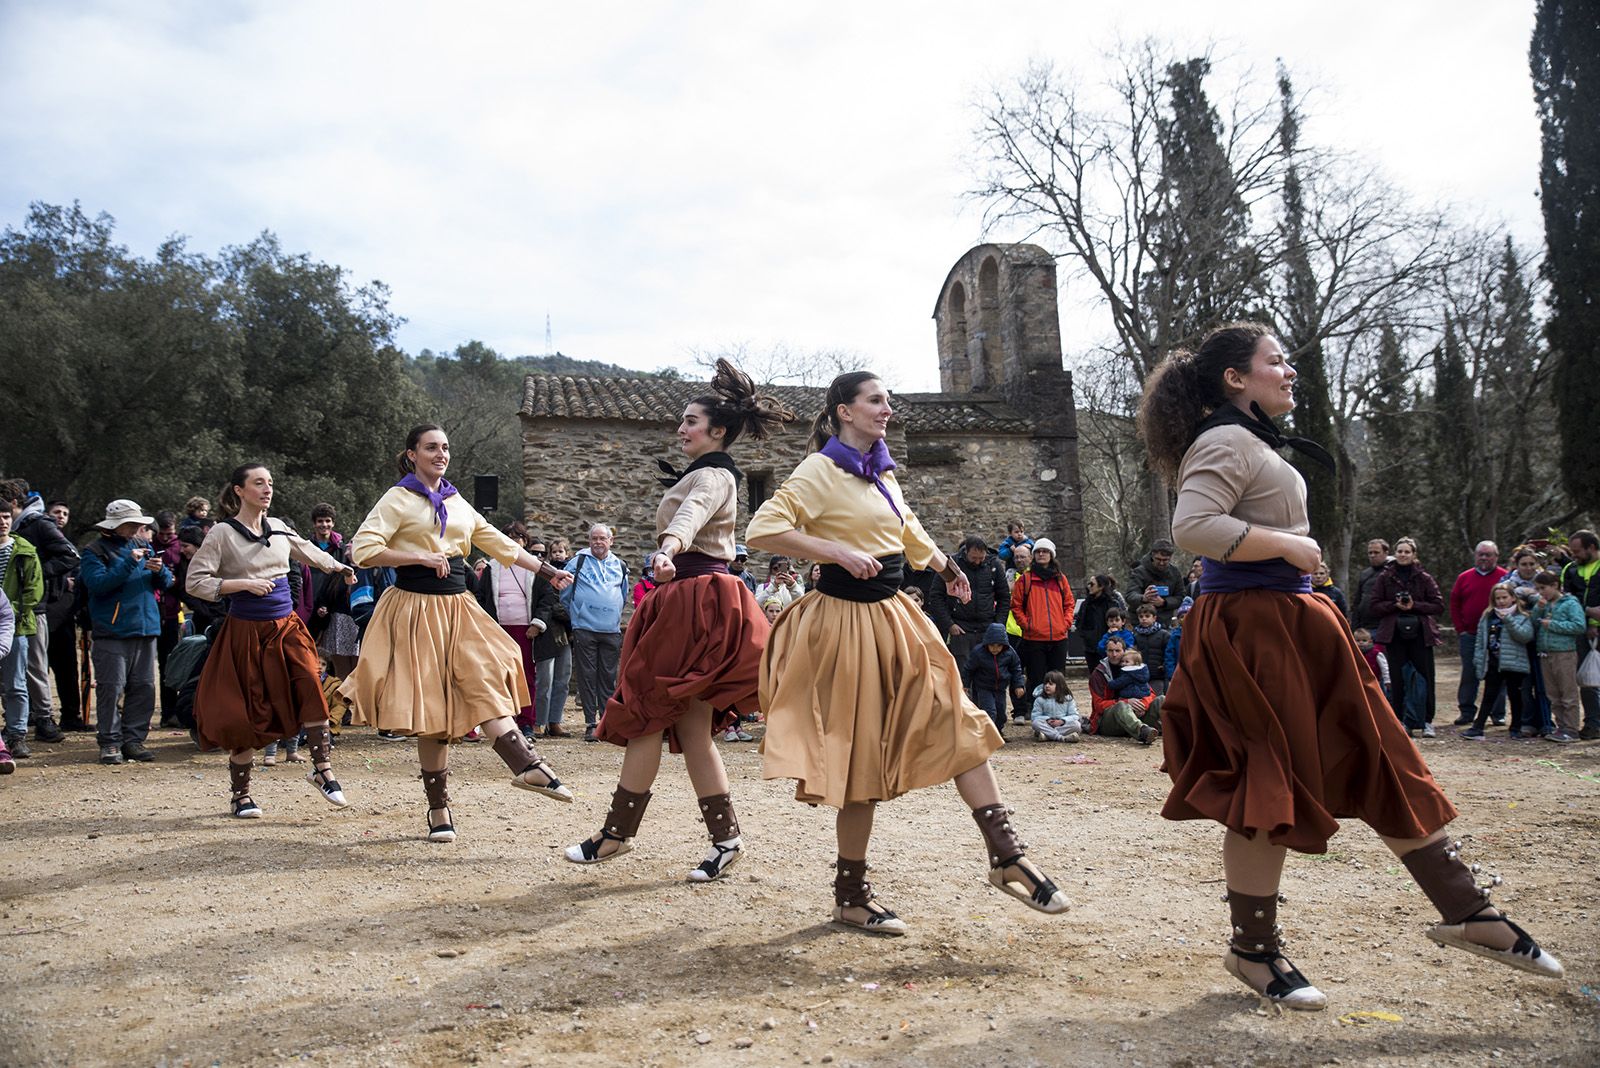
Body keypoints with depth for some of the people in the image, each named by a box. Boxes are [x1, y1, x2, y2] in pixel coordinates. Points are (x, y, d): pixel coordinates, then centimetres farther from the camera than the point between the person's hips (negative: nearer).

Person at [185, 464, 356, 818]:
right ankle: (241, 794, 19)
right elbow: (194, 582, -10)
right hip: (246, 631, -4)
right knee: (246, 713, 3)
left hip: (286, 626, 4)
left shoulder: (279, 528, 8)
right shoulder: (223, 533, -7)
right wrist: (245, 583, -17)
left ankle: (322, 769, -6)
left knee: (312, 687, -17)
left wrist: (339, 567, 26)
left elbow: (310, 551, 27)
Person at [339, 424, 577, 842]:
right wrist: (422, 558, -16)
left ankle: (527, 765, -26)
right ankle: (438, 809, 5)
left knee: (484, 683, -14)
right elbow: (363, 549, -11)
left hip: (458, 606, 5)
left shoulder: (457, 502, 16)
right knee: (430, 710, -3)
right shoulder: (398, 499, -1)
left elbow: (499, 544, 19)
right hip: (416, 608, -5)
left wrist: (548, 571, 14)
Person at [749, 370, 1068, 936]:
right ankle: (851, 896, 15)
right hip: (847, 619, -8)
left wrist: (945, 564, 37)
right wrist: (839, 552, -24)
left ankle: (1007, 855, 5)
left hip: (893, 614, 8)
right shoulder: (821, 470, -10)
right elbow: (763, 529, -20)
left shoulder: (881, 470, 13)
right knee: (862, 756, 0)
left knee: (957, 723, 0)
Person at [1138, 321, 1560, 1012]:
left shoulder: (1249, 440, 19)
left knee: (1378, 766, 13)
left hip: (1286, 621, 11)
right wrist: (1289, 547, -20)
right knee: (1270, 787, -4)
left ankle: (1466, 912, 22)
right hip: (1252, 625, -11)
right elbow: (1192, 526, -28)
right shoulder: (1227, 441, -13)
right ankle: (1253, 950, 11)